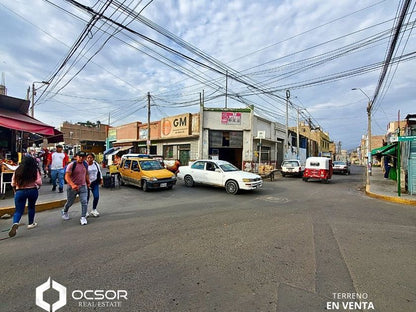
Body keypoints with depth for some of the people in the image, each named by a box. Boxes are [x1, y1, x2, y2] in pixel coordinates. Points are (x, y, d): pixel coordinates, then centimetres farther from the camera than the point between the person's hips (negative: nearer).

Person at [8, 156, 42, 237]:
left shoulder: (17, 171, -1)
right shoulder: (35, 171, -10)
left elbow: (13, 184, 4)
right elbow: (39, 182, -14)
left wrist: (15, 191, 21)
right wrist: (37, 187, 8)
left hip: (20, 192, 1)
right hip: (32, 190, -1)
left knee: (18, 210, 6)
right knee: (31, 207, 19)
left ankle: (15, 223, -20)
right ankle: (31, 223, 30)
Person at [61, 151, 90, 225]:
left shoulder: (85, 164, 3)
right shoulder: (71, 165, -14)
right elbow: (67, 177, -21)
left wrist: (88, 182, 23)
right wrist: (72, 185, -35)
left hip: (83, 186, 3)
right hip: (72, 187, -3)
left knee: (84, 202, -8)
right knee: (70, 202, 16)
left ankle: (83, 218, 0)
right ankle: (65, 212, 47)